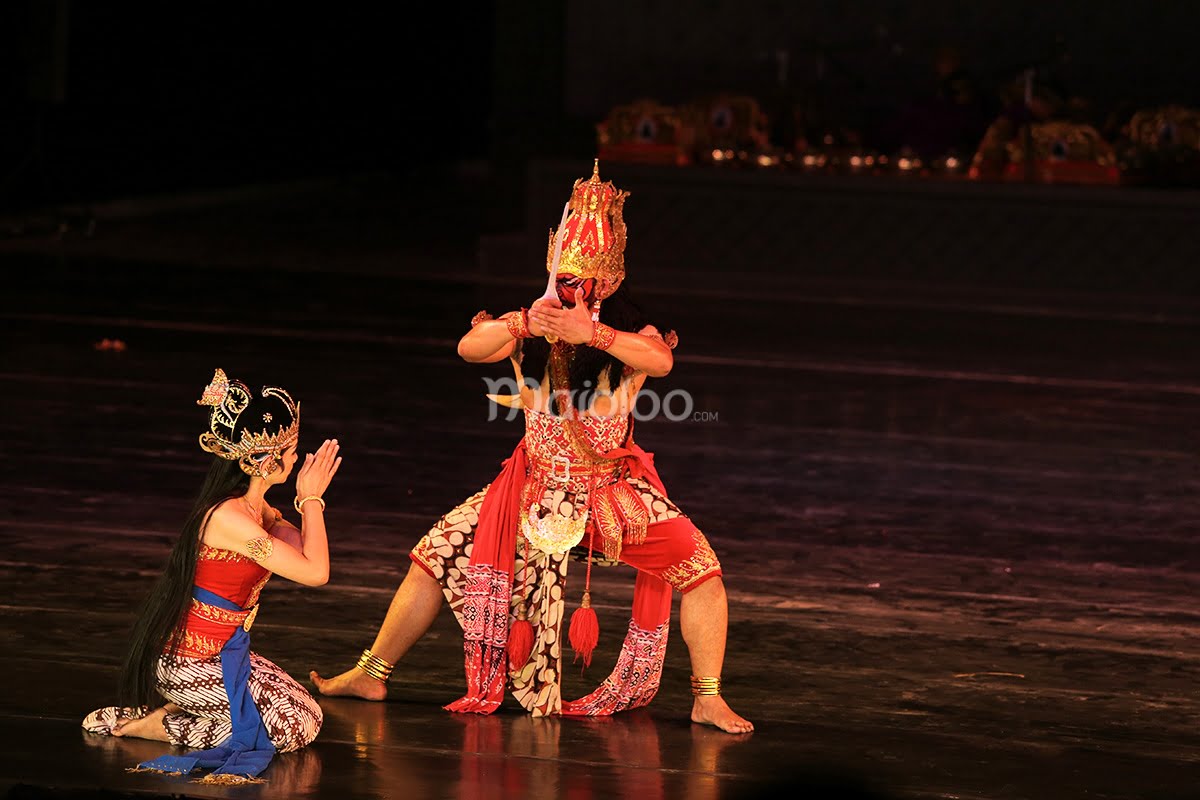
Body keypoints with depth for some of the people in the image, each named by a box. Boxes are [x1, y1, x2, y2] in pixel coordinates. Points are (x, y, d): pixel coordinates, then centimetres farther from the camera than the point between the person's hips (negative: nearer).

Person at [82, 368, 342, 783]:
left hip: (221, 653, 10)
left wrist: (309, 498, -2)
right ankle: (157, 726, -4)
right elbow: (314, 572, -25)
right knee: (299, 727, -8)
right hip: (193, 667, -10)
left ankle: (175, 710, 12)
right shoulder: (230, 518, -26)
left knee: (302, 707, 18)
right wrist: (312, 499, -15)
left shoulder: (253, 507, 4)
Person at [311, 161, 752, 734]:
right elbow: (468, 348, -18)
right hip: (535, 487, 2)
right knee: (436, 557, 0)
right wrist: (521, 324, -37)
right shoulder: (531, 331, -3)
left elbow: (661, 360, -34)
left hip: (614, 489, -2)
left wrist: (592, 333, -46)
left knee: (699, 566, -20)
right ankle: (371, 675, 14)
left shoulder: (627, 332, -12)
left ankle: (707, 699, -8)